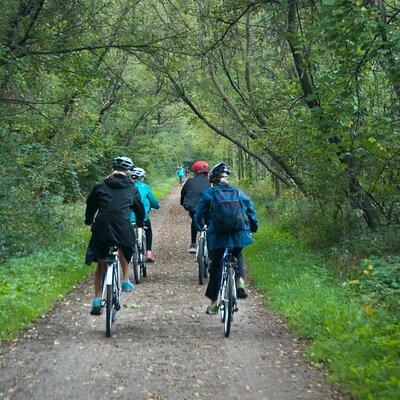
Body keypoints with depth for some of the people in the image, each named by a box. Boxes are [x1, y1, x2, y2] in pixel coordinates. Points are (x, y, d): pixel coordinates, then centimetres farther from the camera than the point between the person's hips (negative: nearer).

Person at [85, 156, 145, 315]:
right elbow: (140, 208, 26)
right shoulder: (132, 189, 14)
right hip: (123, 228, 0)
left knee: (100, 264, 16)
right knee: (124, 249, 33)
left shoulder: (100, 187, 13)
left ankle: (97, 299, 13)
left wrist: (89, 221, 42)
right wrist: (140, 223, 45)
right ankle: (125, 280, 27)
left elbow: (90, 206, 23)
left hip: (101, 228, 0)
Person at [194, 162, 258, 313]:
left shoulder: (208, 194, 1)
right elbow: (251, 211, 12)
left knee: (216, 267, 13)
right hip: (240, 235, 2)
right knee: (236, 257, 31)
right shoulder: (239, 193, 9)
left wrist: (200, 227, 25)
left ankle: (213, 303, 17)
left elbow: (199, 214, 6)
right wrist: (253, 228, 27)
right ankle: (240, 282, 5)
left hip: (217, 236, -2)